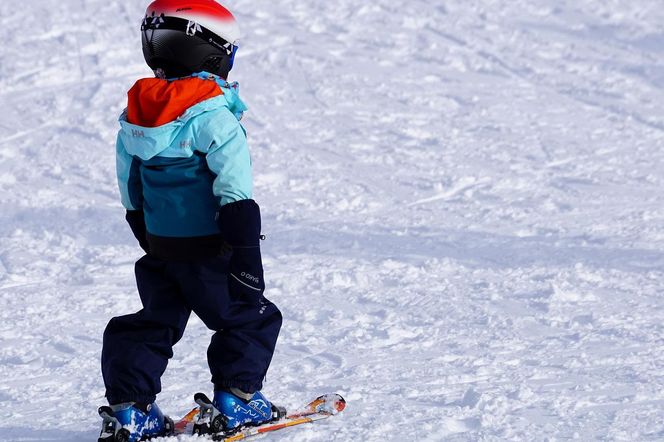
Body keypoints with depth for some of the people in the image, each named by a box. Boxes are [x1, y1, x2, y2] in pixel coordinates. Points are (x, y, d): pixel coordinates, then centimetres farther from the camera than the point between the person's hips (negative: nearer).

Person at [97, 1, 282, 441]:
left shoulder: (135, 114, 4)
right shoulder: (215, 119, -19)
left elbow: (131, 193, 14)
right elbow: (235, 198, -20)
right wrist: (246, 258, -17)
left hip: (159, 247, 7)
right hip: (207, 251, -7)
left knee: (155, 323, 17)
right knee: (250, 317, 11)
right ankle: (237, 399, 11)